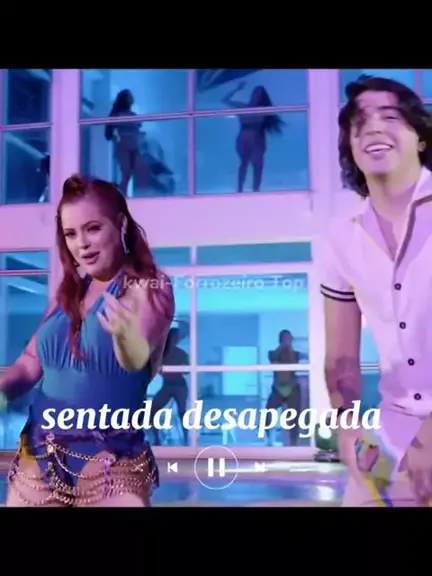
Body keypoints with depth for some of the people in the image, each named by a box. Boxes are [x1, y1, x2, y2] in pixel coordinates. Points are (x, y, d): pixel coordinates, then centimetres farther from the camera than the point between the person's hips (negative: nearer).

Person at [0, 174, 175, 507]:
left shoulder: (150, 288, -8)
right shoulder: (70, 291, 8)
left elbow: (136, 359, -24)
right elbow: (33, 359, 14)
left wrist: (125, 336, -46)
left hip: (110, 462, -5)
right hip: (39, 455, 5)